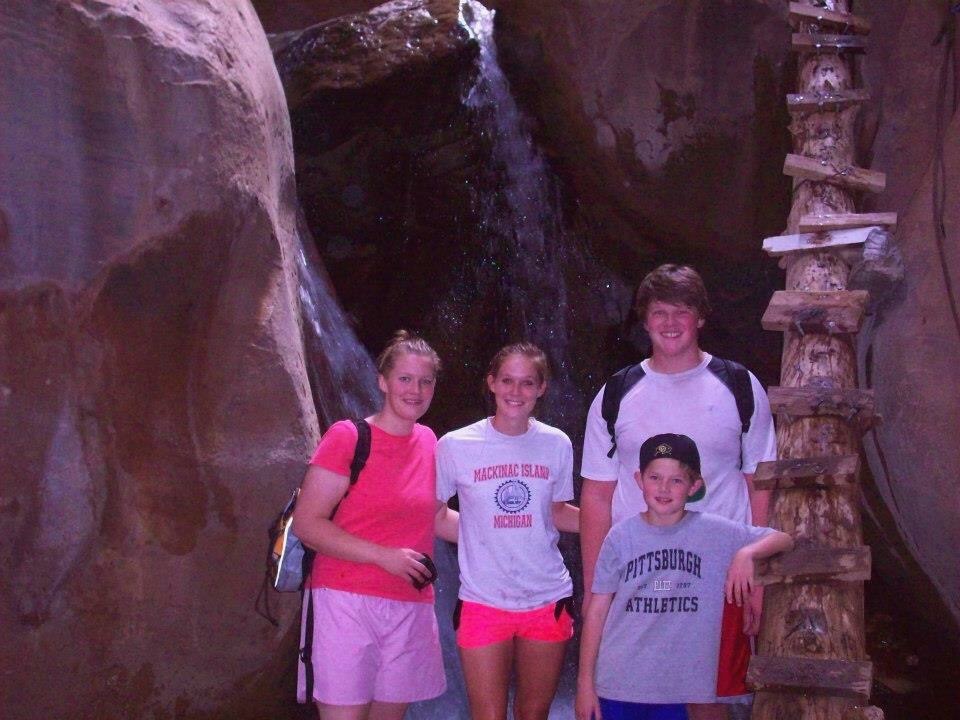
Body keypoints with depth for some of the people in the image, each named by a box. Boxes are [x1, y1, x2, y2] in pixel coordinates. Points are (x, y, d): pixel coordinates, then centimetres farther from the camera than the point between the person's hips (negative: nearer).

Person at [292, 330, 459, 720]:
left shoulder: (427, 442, 9)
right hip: (347, 603, -5)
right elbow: (306, 523, -11)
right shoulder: (347, 437, -7)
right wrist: (384, 555, -18)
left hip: (409, 610, 6)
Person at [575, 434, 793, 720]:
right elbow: (597, 611, 1)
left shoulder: (715, 533, -2)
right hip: (617, 686, 0)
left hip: (678, 689, 0)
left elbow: (783, 540, 3)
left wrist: (746, 553, -17)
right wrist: (585, 681, 0)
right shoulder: (622, 536, -2)